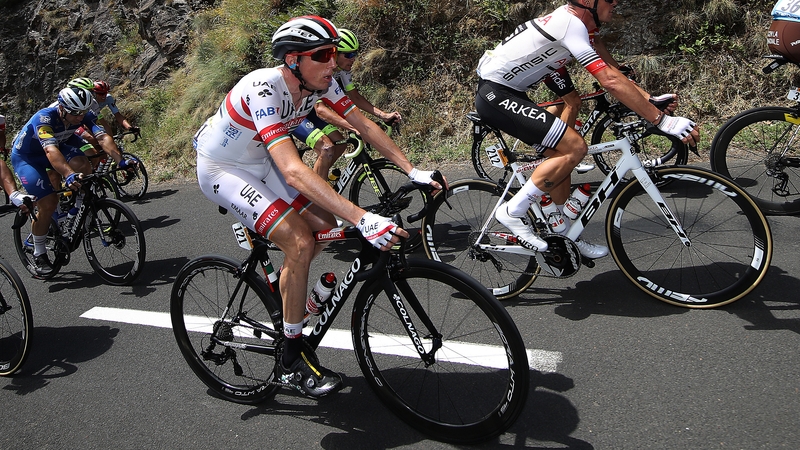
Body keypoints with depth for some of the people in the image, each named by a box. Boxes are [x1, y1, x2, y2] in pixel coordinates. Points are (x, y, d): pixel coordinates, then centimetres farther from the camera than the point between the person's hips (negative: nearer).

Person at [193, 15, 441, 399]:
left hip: (259, 162, 8)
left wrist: (413, 171, -15)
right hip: (222, 171, -8)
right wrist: (362, 219, -51)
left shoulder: (319, 82, -13)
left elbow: (364, 125, -7)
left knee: (325, 223, -2)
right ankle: (291, 363, -8)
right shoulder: (264, 90, -35)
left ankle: (284, 287, 26)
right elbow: (294, 171, -45)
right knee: (300, 241, -22)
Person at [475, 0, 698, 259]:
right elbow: (610, 81, -25)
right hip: (496, 94, -10)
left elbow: (610, 72, 16)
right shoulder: (571, 24, -18)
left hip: (500, 92, 10)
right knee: (575, 148, -15)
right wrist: (663, 121, -23)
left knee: (560, 154, 11)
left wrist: (651, 100, 10)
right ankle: (512, 212, -8)